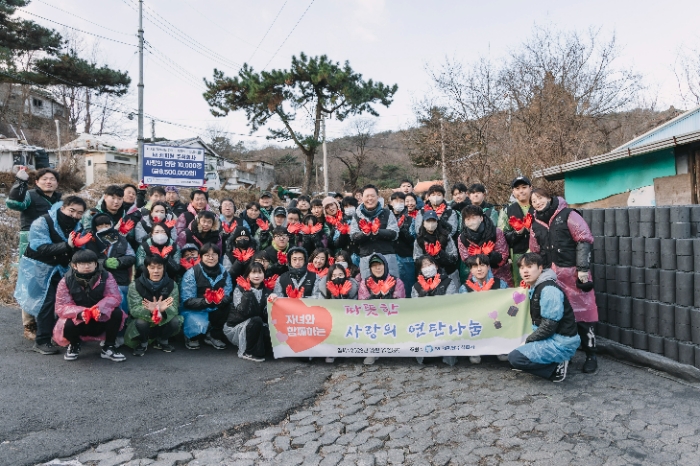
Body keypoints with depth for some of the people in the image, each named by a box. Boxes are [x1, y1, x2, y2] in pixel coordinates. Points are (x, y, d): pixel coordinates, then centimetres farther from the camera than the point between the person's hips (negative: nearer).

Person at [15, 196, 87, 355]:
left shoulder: (78, 227, -2)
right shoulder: (43, 223, -19)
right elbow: (42, 248, -33)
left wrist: (78, 245, -23)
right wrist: (67, 245, -45)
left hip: (61, 269, 6)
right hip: (39, 268, -5)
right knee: (47, 301, -14)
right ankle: (42, 341, -4)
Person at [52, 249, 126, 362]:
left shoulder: (105, 276, -9)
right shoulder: (66, 281, -10)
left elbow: (115, 297, -20)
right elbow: (61, 307, -17)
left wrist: (99, 308, -42)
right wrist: (80, 312, -39)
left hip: (101, 320, 1)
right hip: (78, 321, 0)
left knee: (117, 313, -28)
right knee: (68, 326, -33)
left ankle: (109, 347, -6)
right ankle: (74, 345, 6)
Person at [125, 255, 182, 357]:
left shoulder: (171, 284, -11)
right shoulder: (135, 285, -15)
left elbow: (174, 308, -20)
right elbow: (134, 309, -24)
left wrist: (163, 309, -46)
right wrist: (149, 310, -48)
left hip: (164, 321, 2)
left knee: (175, 321, -27)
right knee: (140, 322, -34)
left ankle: (162, 341, 4)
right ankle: (143, 343, 0)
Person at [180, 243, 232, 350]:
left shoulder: (224, 272, -2)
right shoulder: (192, 273, -13)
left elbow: (228, 296, -9)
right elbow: (187, 301, -18)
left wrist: (220, 299, -33)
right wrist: (205, 301, -36)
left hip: (215, 311, 4)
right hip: (194, 310, -4)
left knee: (227, 305, -26)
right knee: (200, 325, -34)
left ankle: (214, 336, 0)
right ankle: (191, 337, 7)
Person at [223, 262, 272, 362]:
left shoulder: (265, 291, 2)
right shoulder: (240, 289, -12)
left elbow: (267, 313, -8)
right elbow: (242, 311, -27)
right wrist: (247, 291, -32)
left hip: (257, 329, 4)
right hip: (236, 327, -4)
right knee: (256, 320, -32)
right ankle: (247, 352, -13)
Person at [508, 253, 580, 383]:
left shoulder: (549, 290, -19)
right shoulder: (535, 288, 10)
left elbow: (549, 326, -21)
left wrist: (529, 340, -9)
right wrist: (530, 339, 3)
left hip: (562, 342, -10)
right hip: (552, 338, 10)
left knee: (515, 357, -18)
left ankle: (556, 367, -7)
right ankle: (556, 362, 10)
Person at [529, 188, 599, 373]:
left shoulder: (567, 215, -3)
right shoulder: (536, 224, 14)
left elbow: (584, 240, -10)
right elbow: (535, 253, 19)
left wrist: (583, 269, -15)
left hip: (573, 273, -5)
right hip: (550, 275, 5)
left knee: (581, 313, -1)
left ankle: (591, 356, 12)